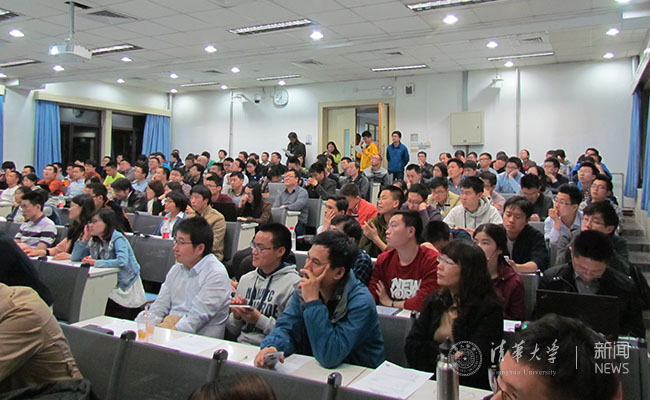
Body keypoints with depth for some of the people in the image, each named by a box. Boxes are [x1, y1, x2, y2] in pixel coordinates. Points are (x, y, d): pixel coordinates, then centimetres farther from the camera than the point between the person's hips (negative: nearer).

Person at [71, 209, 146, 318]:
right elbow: (74, 258, 6)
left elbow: (122, 262, -32)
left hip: (125, 288, -7)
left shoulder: (118, 239, -16)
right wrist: (85, 237, -3)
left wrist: (96, 263, -26)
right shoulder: (94, 240, 8)